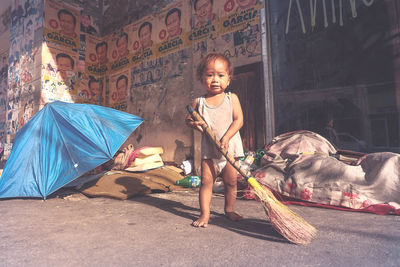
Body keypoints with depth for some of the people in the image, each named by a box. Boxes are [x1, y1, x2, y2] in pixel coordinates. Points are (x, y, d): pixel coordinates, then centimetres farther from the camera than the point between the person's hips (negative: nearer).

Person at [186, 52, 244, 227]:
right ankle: (205, 214, 9)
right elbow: (188, 119, 12)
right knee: (206, 181, -2)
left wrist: (226, 137, -19)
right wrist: (194, 123, -12)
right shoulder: (199, 102, 2)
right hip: (209, 150, 0)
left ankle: (229, 210, 29)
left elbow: (239, 119, -7)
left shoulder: (232, 98, 0)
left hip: (230, 148, 0)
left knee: (231, 181, 9)